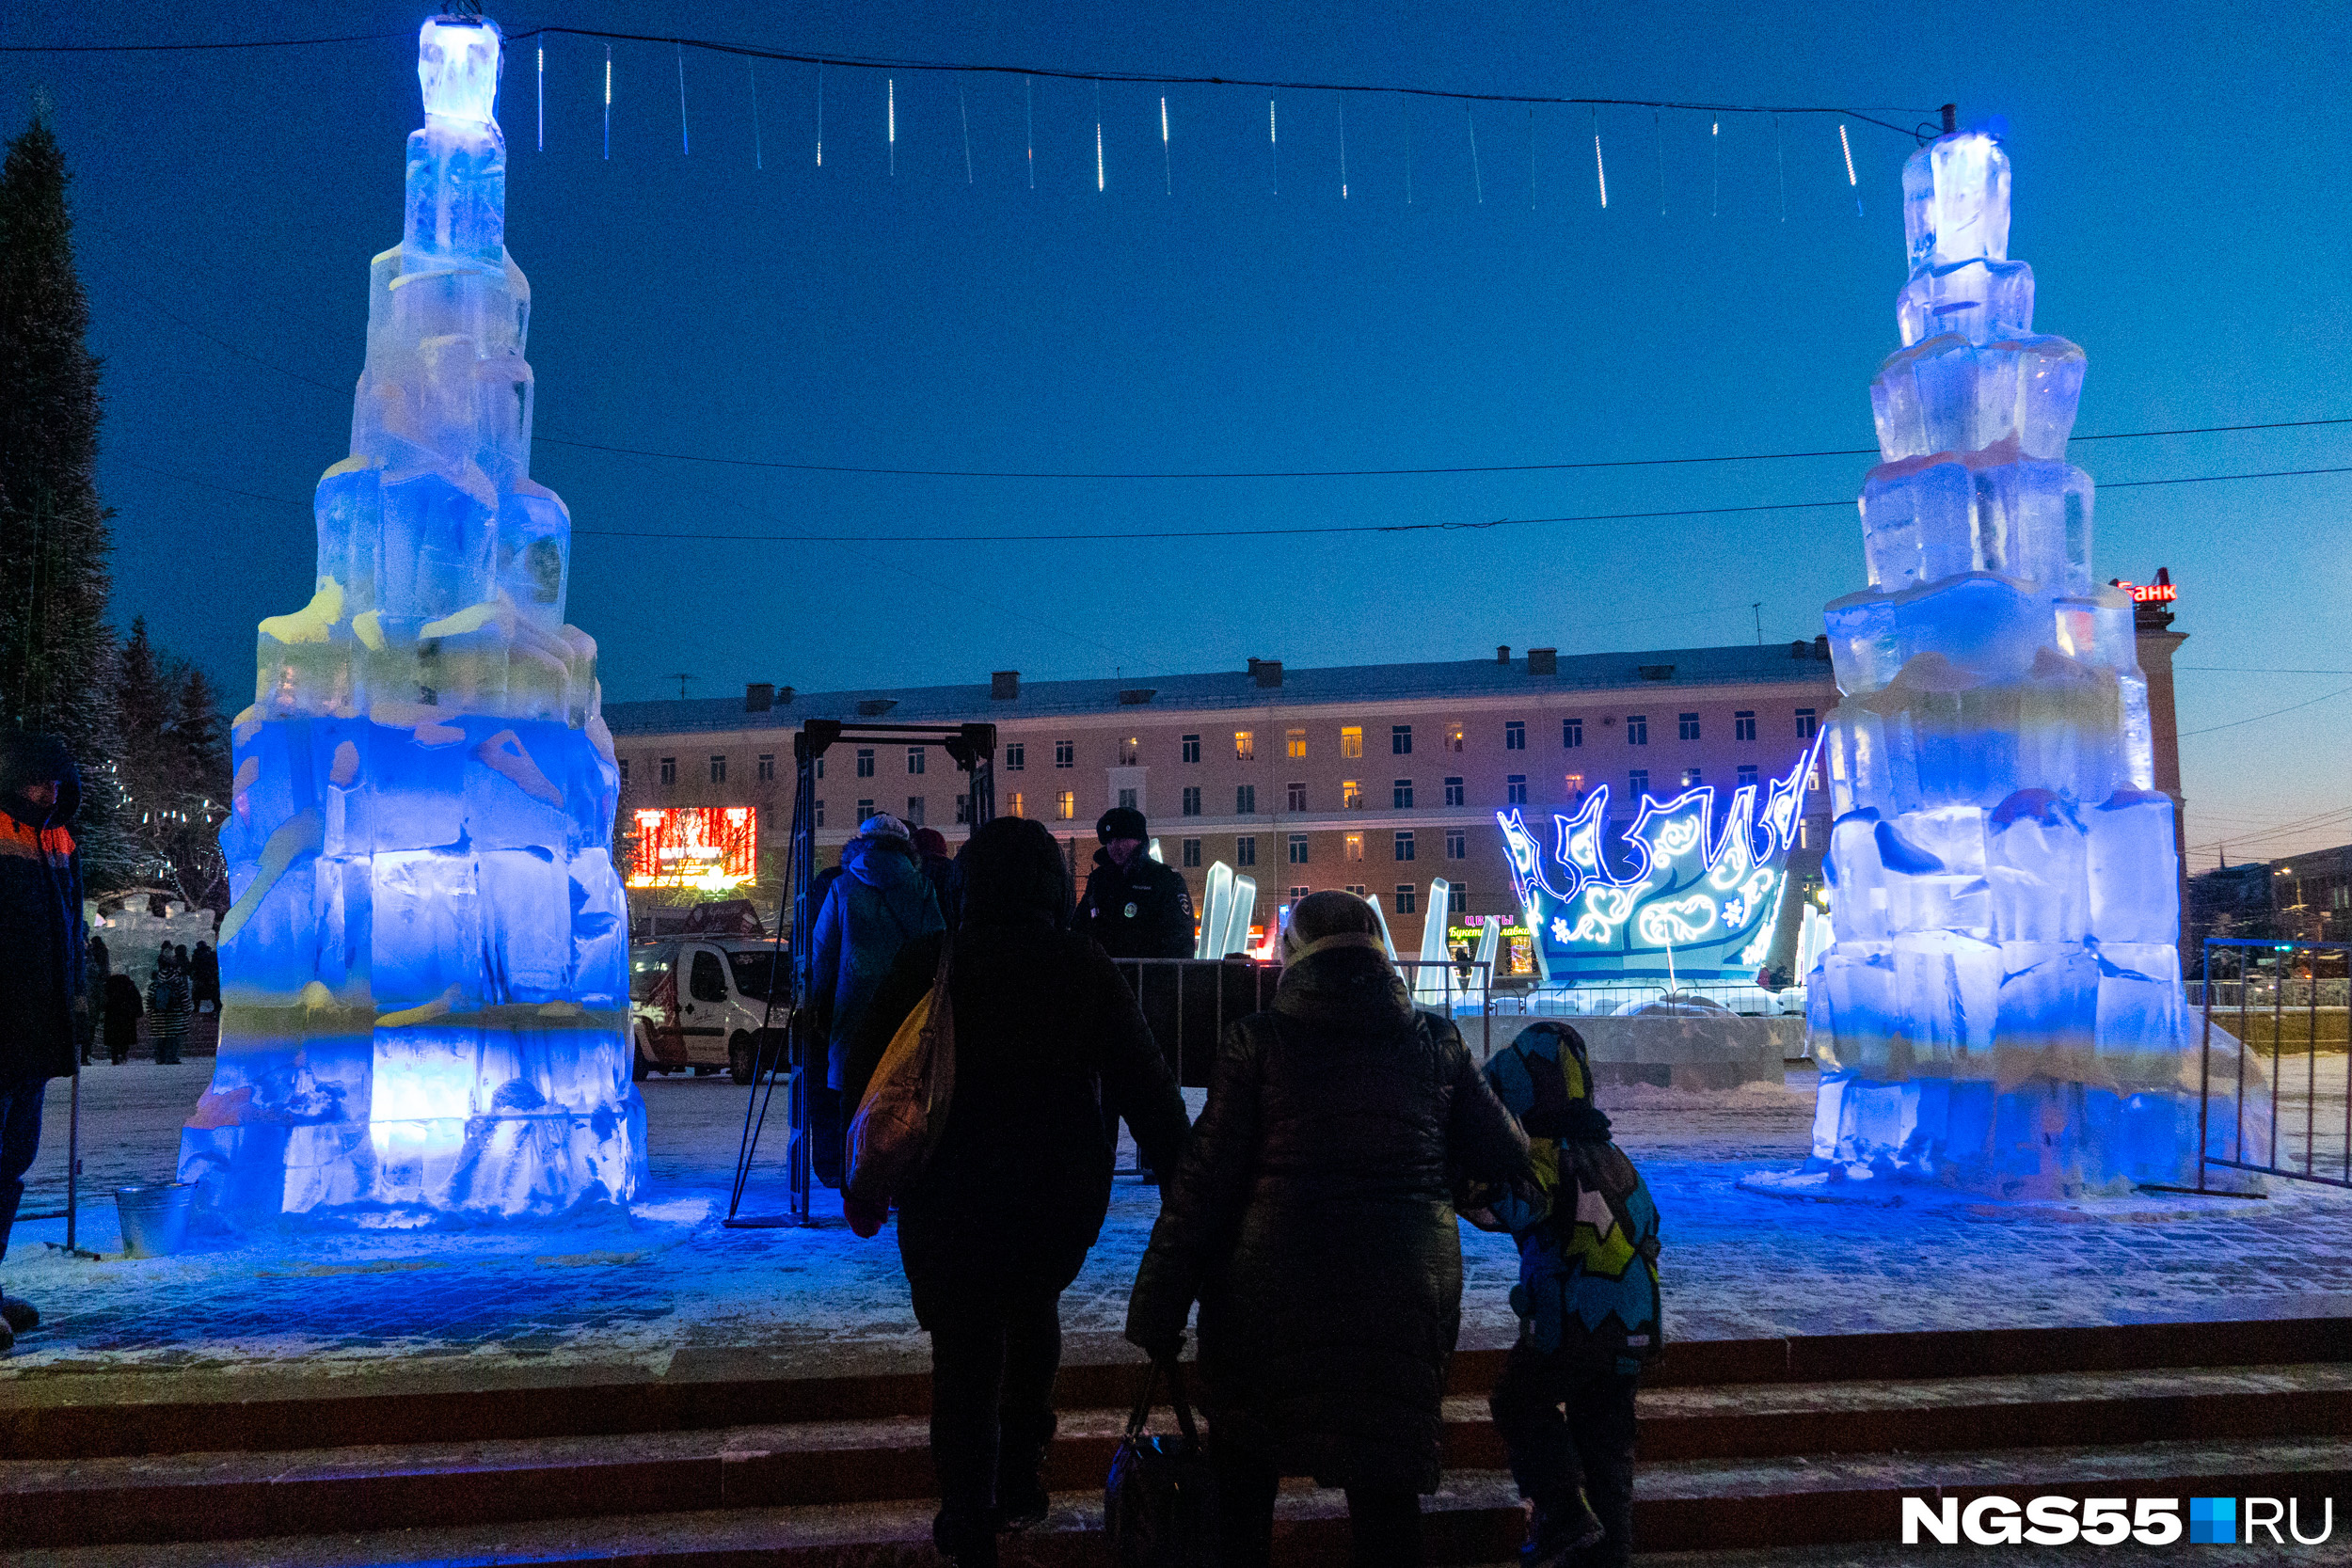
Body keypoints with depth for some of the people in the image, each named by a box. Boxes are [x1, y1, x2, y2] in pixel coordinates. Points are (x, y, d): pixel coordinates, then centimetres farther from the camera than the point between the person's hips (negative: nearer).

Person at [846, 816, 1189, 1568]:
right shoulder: (1085, 967, -5)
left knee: (963, 1349, 10)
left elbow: (869, 1079, 1)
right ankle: (1020, 1479, 26)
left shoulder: (924, 965, -5)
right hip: (1062, 1190, 2)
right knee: (1032, 1310, 26)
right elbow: (1146, 1087, -4)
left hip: (948, 1195, -1)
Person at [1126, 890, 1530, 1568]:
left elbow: (1205, 1181, -8)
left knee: (1243, 1460, 19)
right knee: (1386, 1480, 14)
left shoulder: (1256, 1042, -5)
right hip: (1407, 1296, 2)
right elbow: (1507, 1159, 6)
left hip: (1274, 1290, -2)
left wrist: (1158, 1307, -4)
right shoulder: (1437, 1041, 3)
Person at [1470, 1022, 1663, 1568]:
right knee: (1606, 1439, 17)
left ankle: (1563, 1509, 4)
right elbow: (1647, 1231, 22)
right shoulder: (1615, 1159, 14)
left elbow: (1512, 1204, -37)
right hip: (1632, 1330, 8)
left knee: (1518, 1403, 14)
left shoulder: (1544, 1154, -15)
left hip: (1568, 1326, -8)